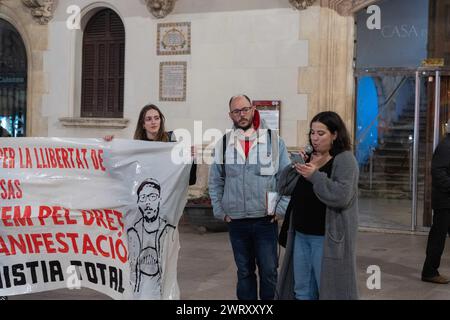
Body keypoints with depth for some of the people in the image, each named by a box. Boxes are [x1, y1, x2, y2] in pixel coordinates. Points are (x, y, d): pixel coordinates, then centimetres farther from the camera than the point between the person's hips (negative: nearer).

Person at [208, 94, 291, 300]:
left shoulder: (274, 141, -2)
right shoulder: (223, 144, 3)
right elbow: (215, 182, 10)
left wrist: (280, 209, -5)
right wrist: (220, 211, 5)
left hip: (266, 220, -2)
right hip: (236, 221, 2)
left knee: (269, 271, 3)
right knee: (244, 272, 13)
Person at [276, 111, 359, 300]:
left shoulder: (345, 159, -8)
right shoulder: (308, 159, 13)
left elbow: (341, 196, -22)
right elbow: (283, 188, 10)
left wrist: (315, 176, -22)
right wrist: (295, 166, -3)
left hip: (327, 239, -7)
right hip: (301, 236, 7)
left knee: (329, 291, 1)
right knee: (302, 292, 13)